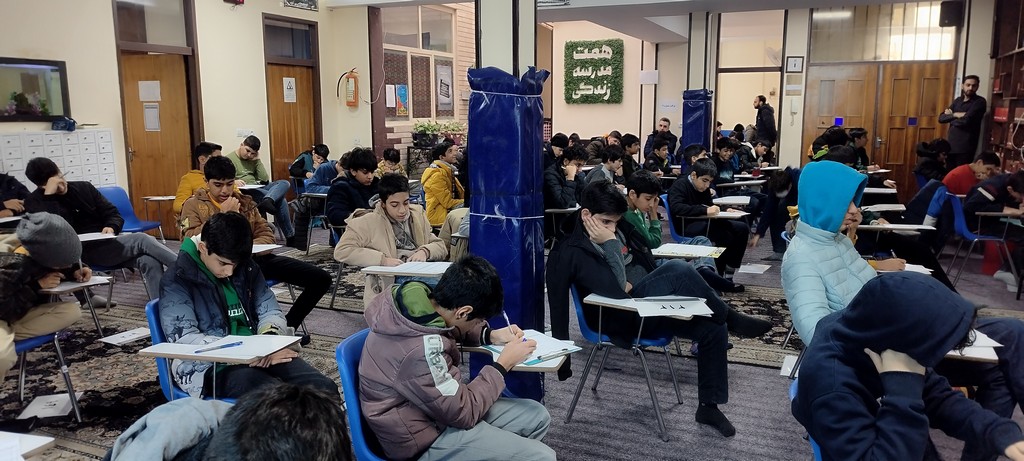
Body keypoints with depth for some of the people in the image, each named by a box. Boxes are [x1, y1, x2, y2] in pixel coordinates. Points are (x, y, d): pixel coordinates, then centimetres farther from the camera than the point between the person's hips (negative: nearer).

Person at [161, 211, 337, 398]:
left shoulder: (246, 267, 10)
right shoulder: (178, 280, -6)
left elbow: (271, 311, 14)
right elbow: (183, 339, -14)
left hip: (259, 355, 5)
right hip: (213, 367, -5)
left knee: (324, 389, -19)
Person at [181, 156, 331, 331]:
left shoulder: (245, 202, 22)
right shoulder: (193, 205, 11)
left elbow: (267, 235, 17)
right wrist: (223, 215, -7)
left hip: (254, 258, 6)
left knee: (321, 278, -7)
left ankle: (287, 327, 6)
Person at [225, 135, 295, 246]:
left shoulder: (253, 159, 22)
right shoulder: (229, 159, 3)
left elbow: (265, 179, 12)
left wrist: (257, 160, 8)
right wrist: (234, 182, -31)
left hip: (259, 188, 7)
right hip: (244, 191, -7)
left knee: (285, 183, -18)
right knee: (280, 200, -25)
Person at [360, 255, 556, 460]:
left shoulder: (419, 296, -9)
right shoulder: (422, 351, -35)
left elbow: (449, 327, 16)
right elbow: (463, 413, -21)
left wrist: (489, 335, 1)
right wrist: (503, 364, -12)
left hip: (435, 407, 9)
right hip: (423, 439, -9)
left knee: (537, 416, 10)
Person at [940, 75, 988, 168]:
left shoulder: (980, 102, -5)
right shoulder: (957, 100, 16)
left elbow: (966, 120, -17)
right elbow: (941, 118, 8)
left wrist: (951, 116, 1)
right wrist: (955, 115, -10)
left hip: (965, 148, -6)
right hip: (951, 145, 6)